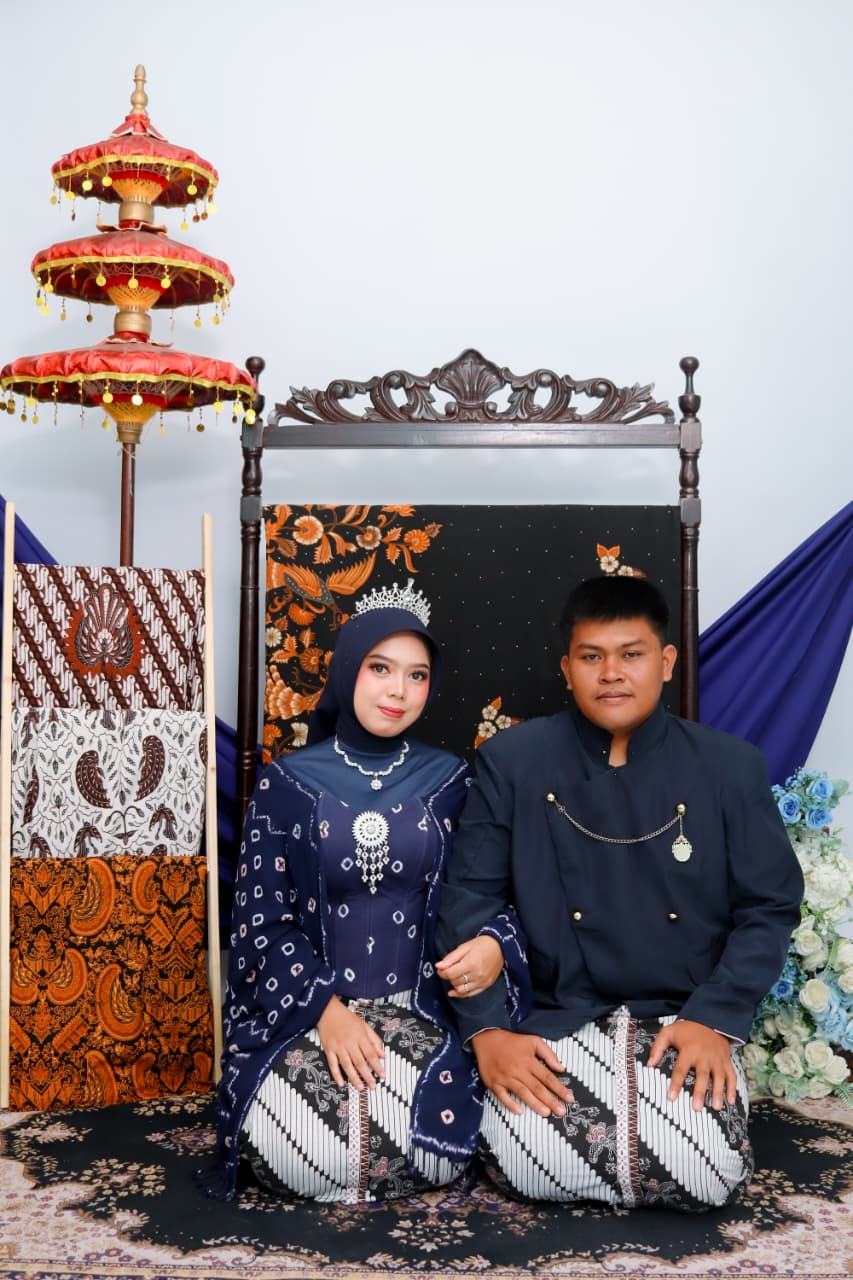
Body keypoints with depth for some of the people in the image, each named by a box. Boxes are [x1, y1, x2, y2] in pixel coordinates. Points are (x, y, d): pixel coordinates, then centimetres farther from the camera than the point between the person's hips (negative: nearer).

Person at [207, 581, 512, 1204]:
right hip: (302, 1010, 0)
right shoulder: (287, 782, 1)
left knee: (427, 1148, -25)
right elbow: (262, 920, -1)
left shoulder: (450, 779, 5)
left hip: (421, 1010, 1)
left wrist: (493, 945, -16)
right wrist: (327, 1010, -14)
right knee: (301, 1154, -25)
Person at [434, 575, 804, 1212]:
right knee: (525, 1162, -24)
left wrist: (714, 1020, -11)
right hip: (556, 1021, 0)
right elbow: (469, 900, -1)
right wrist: (487, 1029, -12)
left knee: (705, 1175, -24)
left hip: (686, 1020, 0)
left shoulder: (731, 767, -1)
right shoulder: (512, 763, -2)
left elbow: (770, 907, 1)